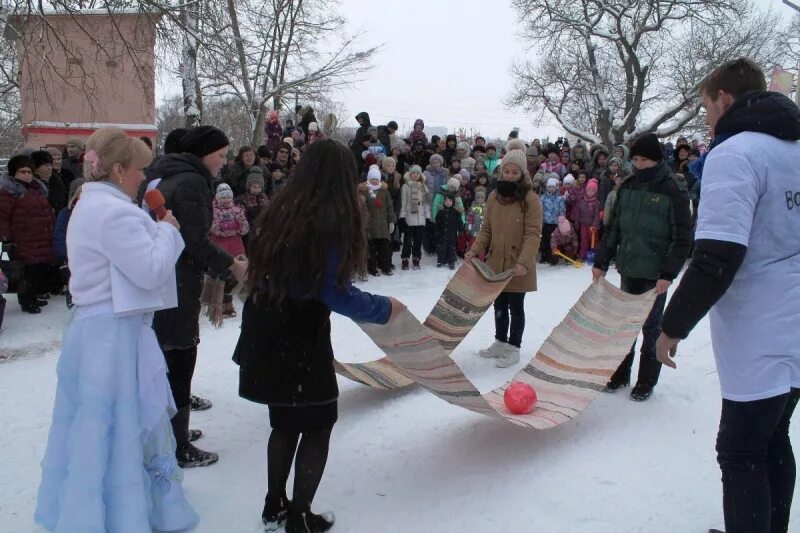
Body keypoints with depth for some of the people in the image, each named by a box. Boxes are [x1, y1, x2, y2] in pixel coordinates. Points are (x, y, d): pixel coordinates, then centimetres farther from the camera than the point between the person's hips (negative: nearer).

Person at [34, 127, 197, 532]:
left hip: (95, 327, 11)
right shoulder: (113, 211, -20)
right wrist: (167, 230, -7)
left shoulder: (92, 206, 14)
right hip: (113, 334, -11)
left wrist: (156, 230, 9)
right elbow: (151, 271, -21)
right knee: (118, 429, 1)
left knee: (94, 428, 20)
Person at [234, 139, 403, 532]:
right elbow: (335, 292, -18)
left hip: (266, 335, 7)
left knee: (285, 423, 23)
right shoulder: (332, 219, -16)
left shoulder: (280, 210, 3)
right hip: (301, 338, -7)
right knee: (317, 426, 13)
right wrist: (384, 309, -5)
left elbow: (263, 273, 10)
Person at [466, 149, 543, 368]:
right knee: (499, 305, 17)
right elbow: (486, 229, 10)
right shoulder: (494, 196, 5)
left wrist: (524, 262, -27)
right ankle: (500, 342, 34)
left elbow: (533, 235, -16)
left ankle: (514, 348, 19)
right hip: (495, 262, 5)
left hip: (518, 265, -5)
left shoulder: (531, 199, -11)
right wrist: (475, 250, -4)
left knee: (515, 306, 6)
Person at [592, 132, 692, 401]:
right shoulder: (627, 188, 6)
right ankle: (620, 374, 29)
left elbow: (682, 238, -11)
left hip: (654, 274, -5)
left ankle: (646, 382, 19)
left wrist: (668, 274, -18)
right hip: (628, 269, 5)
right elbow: (613, 228, 11)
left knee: (651, 328, 6)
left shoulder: (672, 192, -10)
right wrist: (601, 262, 7)